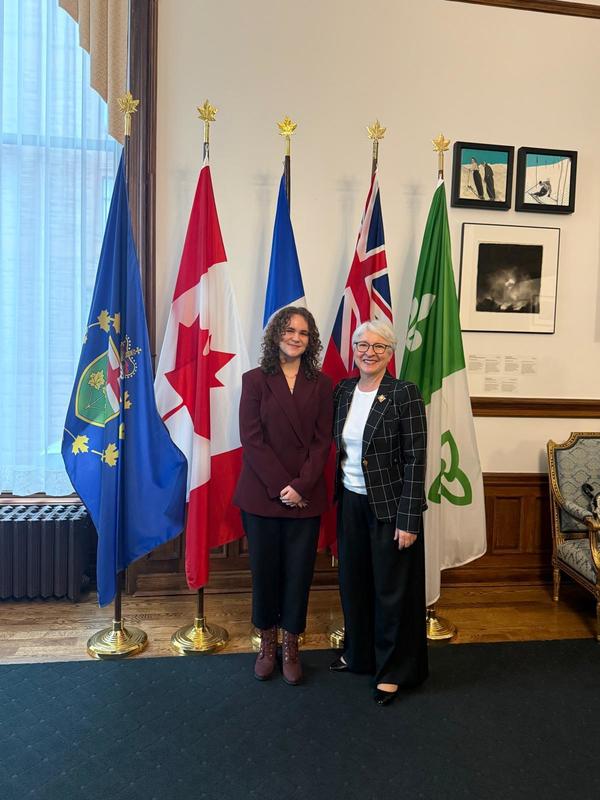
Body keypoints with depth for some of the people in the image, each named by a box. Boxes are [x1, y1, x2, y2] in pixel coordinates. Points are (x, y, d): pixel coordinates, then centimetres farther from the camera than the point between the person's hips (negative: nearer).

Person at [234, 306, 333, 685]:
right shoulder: (255, 380, -1)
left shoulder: (321, 384, 4)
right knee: (264, 569, 11)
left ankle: (291, 647, 28)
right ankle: (267, 644, 32)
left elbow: (322, 441, -1)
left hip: (306, 497, 1)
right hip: (261, 494, -1)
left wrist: (300, 486, -13)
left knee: (299, 571, 9)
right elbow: (252, 439, -7)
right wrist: (280, 487, -14)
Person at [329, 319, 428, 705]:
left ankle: (393, 670, 29)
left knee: (392, 588, 9)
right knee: (354, 582, 19)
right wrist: (337, 497, 8)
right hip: (350, 502, 6)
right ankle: (359, 653, 41)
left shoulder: (405, 394, -14)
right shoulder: (343, 390, 3)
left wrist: (408, 520, -17)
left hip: (388, 506, -6)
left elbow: (415, 460, -16)